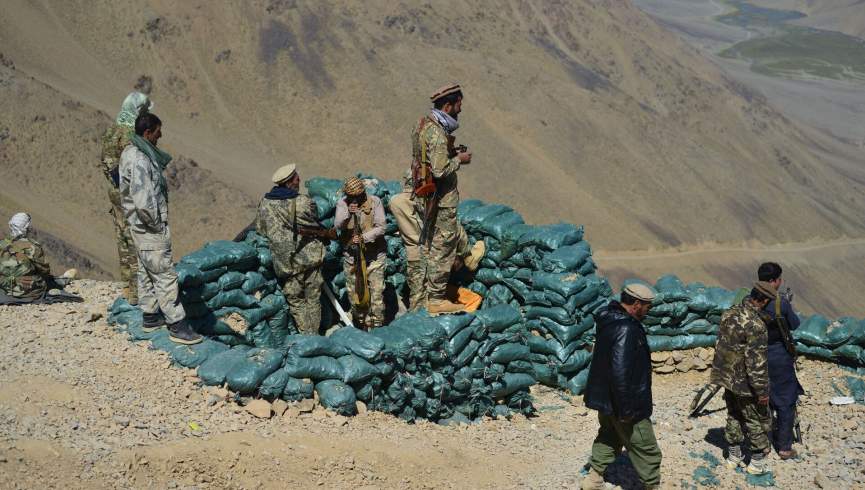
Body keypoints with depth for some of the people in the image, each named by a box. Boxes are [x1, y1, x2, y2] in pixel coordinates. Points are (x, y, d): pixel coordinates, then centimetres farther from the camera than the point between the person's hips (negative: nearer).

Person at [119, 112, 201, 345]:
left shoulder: (131, 151, 5)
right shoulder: (139, 160, -27)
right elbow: (143, 203, -32)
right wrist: (156, 223, -17)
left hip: (140, 227, 11)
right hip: (150, 229, -11)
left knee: (146, 272, 21)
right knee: (165, 276, -3)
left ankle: (151, 317, 34)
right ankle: (177, 326, 4)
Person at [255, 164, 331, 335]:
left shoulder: (265, 203, -2)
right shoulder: (304, 202, -15)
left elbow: (260, 228, 11)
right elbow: (315, 229, -7)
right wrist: (329, 235, 12)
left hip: (286, 262, 2)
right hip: (310, 257, -2)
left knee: (295, 301, 13)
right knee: (313, 299, 11)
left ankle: (305, 333, 10)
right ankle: (313, 334, 14)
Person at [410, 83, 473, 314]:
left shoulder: (424, 124, 7)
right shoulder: (438, 133, -23)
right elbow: (440, 170, -28)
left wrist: (451, 152, 11)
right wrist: (459, 160, -13)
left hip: (425, 194, 10)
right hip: (441, 199, -10)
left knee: (428, 244, 18)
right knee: (442, 248, -2)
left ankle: (427, 291, 29)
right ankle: (437, 300, 4)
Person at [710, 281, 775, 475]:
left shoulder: (729, 313, -1)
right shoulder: (755, 325, -26)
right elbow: (756, 362, -24)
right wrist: (763, 391, -17)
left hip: (726, 375, 8)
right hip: (744, 382, -8)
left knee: (733, 416, 21)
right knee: (757, 420, 9)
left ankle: (734, 456, 31)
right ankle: (757, 462, 17)